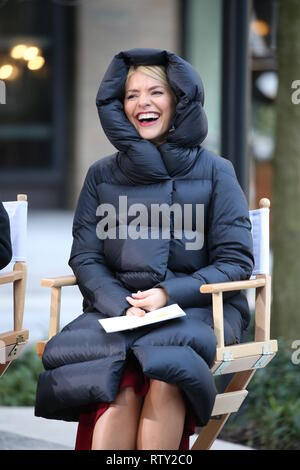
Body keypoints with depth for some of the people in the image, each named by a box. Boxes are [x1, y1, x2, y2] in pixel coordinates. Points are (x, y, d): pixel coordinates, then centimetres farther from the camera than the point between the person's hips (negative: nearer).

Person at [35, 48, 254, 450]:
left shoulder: (214, 171, 9)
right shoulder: (101, 175, 15)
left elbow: (236, 261, 5)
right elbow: (85, 258, 10)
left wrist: (169, 295, -10)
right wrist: (124, 306, -11)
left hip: (196, 309, -1)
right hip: (117, 308, 1)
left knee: (165, 376, -36)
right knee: (122, 383, -33)